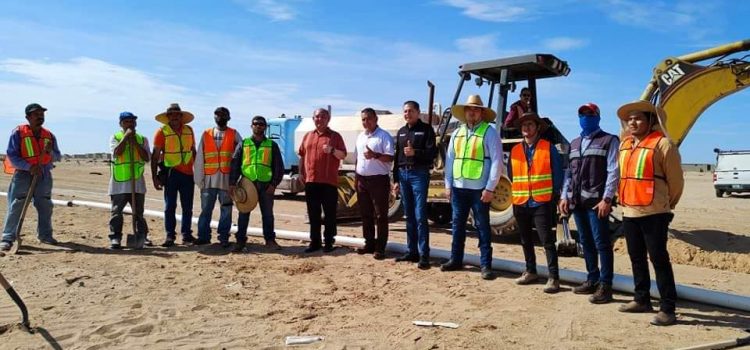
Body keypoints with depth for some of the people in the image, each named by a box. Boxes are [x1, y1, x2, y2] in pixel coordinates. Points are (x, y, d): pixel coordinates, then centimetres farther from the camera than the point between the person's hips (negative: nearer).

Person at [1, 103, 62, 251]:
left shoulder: (49, 135, 8)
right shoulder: (18, 132, -5)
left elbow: (58, 157, 11)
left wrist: (50, 152, -12)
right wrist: (29, 167, -21)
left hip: (44, 176, 5)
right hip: (23, 174, -4)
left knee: (45, 207, 10)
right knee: (16, 207, -5)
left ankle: (45, 235, 22)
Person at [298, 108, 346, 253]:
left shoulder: (335, 136, 2)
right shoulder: (308, 136, 14)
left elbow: (343, 155, -3)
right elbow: (302, 155, 19)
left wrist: (332, 150, -21)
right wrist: (301, 173, 11)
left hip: (329, 181, -4)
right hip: (311, 180, 4)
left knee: (330, 214, 1)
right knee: (313, 214, 9)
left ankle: (329, 242, 9)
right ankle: (315, 242, 16)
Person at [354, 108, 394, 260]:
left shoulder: (384, 136, -8)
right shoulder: (360, 136, 14)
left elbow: (390, 157, -16)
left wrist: (375, 155, -31)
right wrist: (356, 177, 15)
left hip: (379, 179, -7)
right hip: (362, 179, 7)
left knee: (380, 215, -2)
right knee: (366, 214, 12)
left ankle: (380, 248, 2)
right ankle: (369, 243, 21)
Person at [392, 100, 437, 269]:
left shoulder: (426, 129, 0)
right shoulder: (401, 132, 17)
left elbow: (432, 153, -8)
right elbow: (396, 157, 16)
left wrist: (415, 152, -23)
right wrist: (396, 179, 12)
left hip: (419, 174, -6)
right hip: (403, 174, 6)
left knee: (420, 216, -10)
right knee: (409, 216, 9)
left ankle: (424, 255, -7)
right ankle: (412, 251, 16)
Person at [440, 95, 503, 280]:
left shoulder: (489, 132, -5)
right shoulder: (457, 133, 12)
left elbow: (497, 161, -9)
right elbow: (449, 159, 14)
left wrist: (489, 188, -13)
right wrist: (448, 184, 8)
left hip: (479, 189, -5)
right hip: (458, 187, 5)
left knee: (482, 227, 1)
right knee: (458, 225, 12)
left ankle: (486, 265, 6)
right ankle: (456, 260, 23)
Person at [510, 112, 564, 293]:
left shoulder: (548, 147, -2)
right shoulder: (515, 150, 10)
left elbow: (558, 173, -2)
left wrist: (554, 195, -6)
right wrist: (515, 195, 9)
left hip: (541, 203, -5)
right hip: (520, 203, 5)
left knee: (547, 241, -7)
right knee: (526, 240, 15)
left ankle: (553, 277, -4)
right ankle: (530, 271, 28)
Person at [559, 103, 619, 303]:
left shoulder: (609, 141, 0)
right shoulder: (574, 144, 20)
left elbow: (613, 172, -9)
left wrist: (607, 199, -17)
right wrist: (564, 197, 10)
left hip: (596, 201, -6)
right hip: (577, 201, 6)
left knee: (601, 244, -6)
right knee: (586, 243, 12)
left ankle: (605, 286, -2)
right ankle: (592, 280, 21)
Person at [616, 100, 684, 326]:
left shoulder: (662, 144, -10)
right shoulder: (624, 145, 12)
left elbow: (676, 179, -6)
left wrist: (667, 205, 5)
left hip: (654, 213, -7)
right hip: (629, 212, 7)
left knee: (658, 259, -5)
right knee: (637, 259, 15)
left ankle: (667, 309, 2)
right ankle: (642, 300, 27)